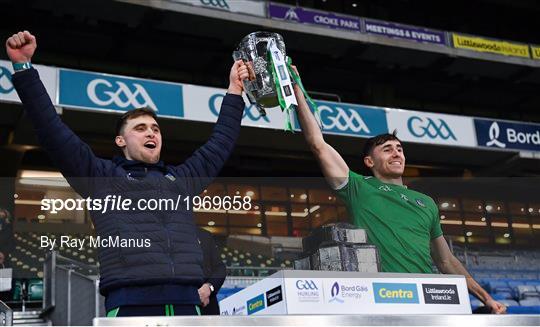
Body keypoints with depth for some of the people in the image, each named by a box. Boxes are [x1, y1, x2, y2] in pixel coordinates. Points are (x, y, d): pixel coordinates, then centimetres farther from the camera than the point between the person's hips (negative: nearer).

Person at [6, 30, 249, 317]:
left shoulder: (182, 179, 28)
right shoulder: (102, 177, 17)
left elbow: (220, 143, 37)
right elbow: (53, 131, 12)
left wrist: (234, 90, 41)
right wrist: (23, 67, 9)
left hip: (187, 303, 4)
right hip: (130, 304, -4)